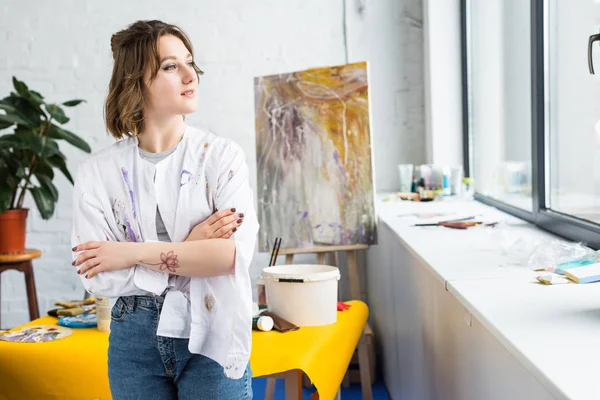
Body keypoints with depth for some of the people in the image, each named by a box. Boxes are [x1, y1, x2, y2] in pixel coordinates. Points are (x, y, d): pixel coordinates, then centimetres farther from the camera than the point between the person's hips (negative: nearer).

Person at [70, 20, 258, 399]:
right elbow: (99, 279, -9)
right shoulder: (96, 172, -3)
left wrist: (134, 253, -16)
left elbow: (237, 253, -17)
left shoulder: (222, 155, -6)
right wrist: (190, 249, -15)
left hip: (212, 337, -1)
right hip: (135, 340, 1)